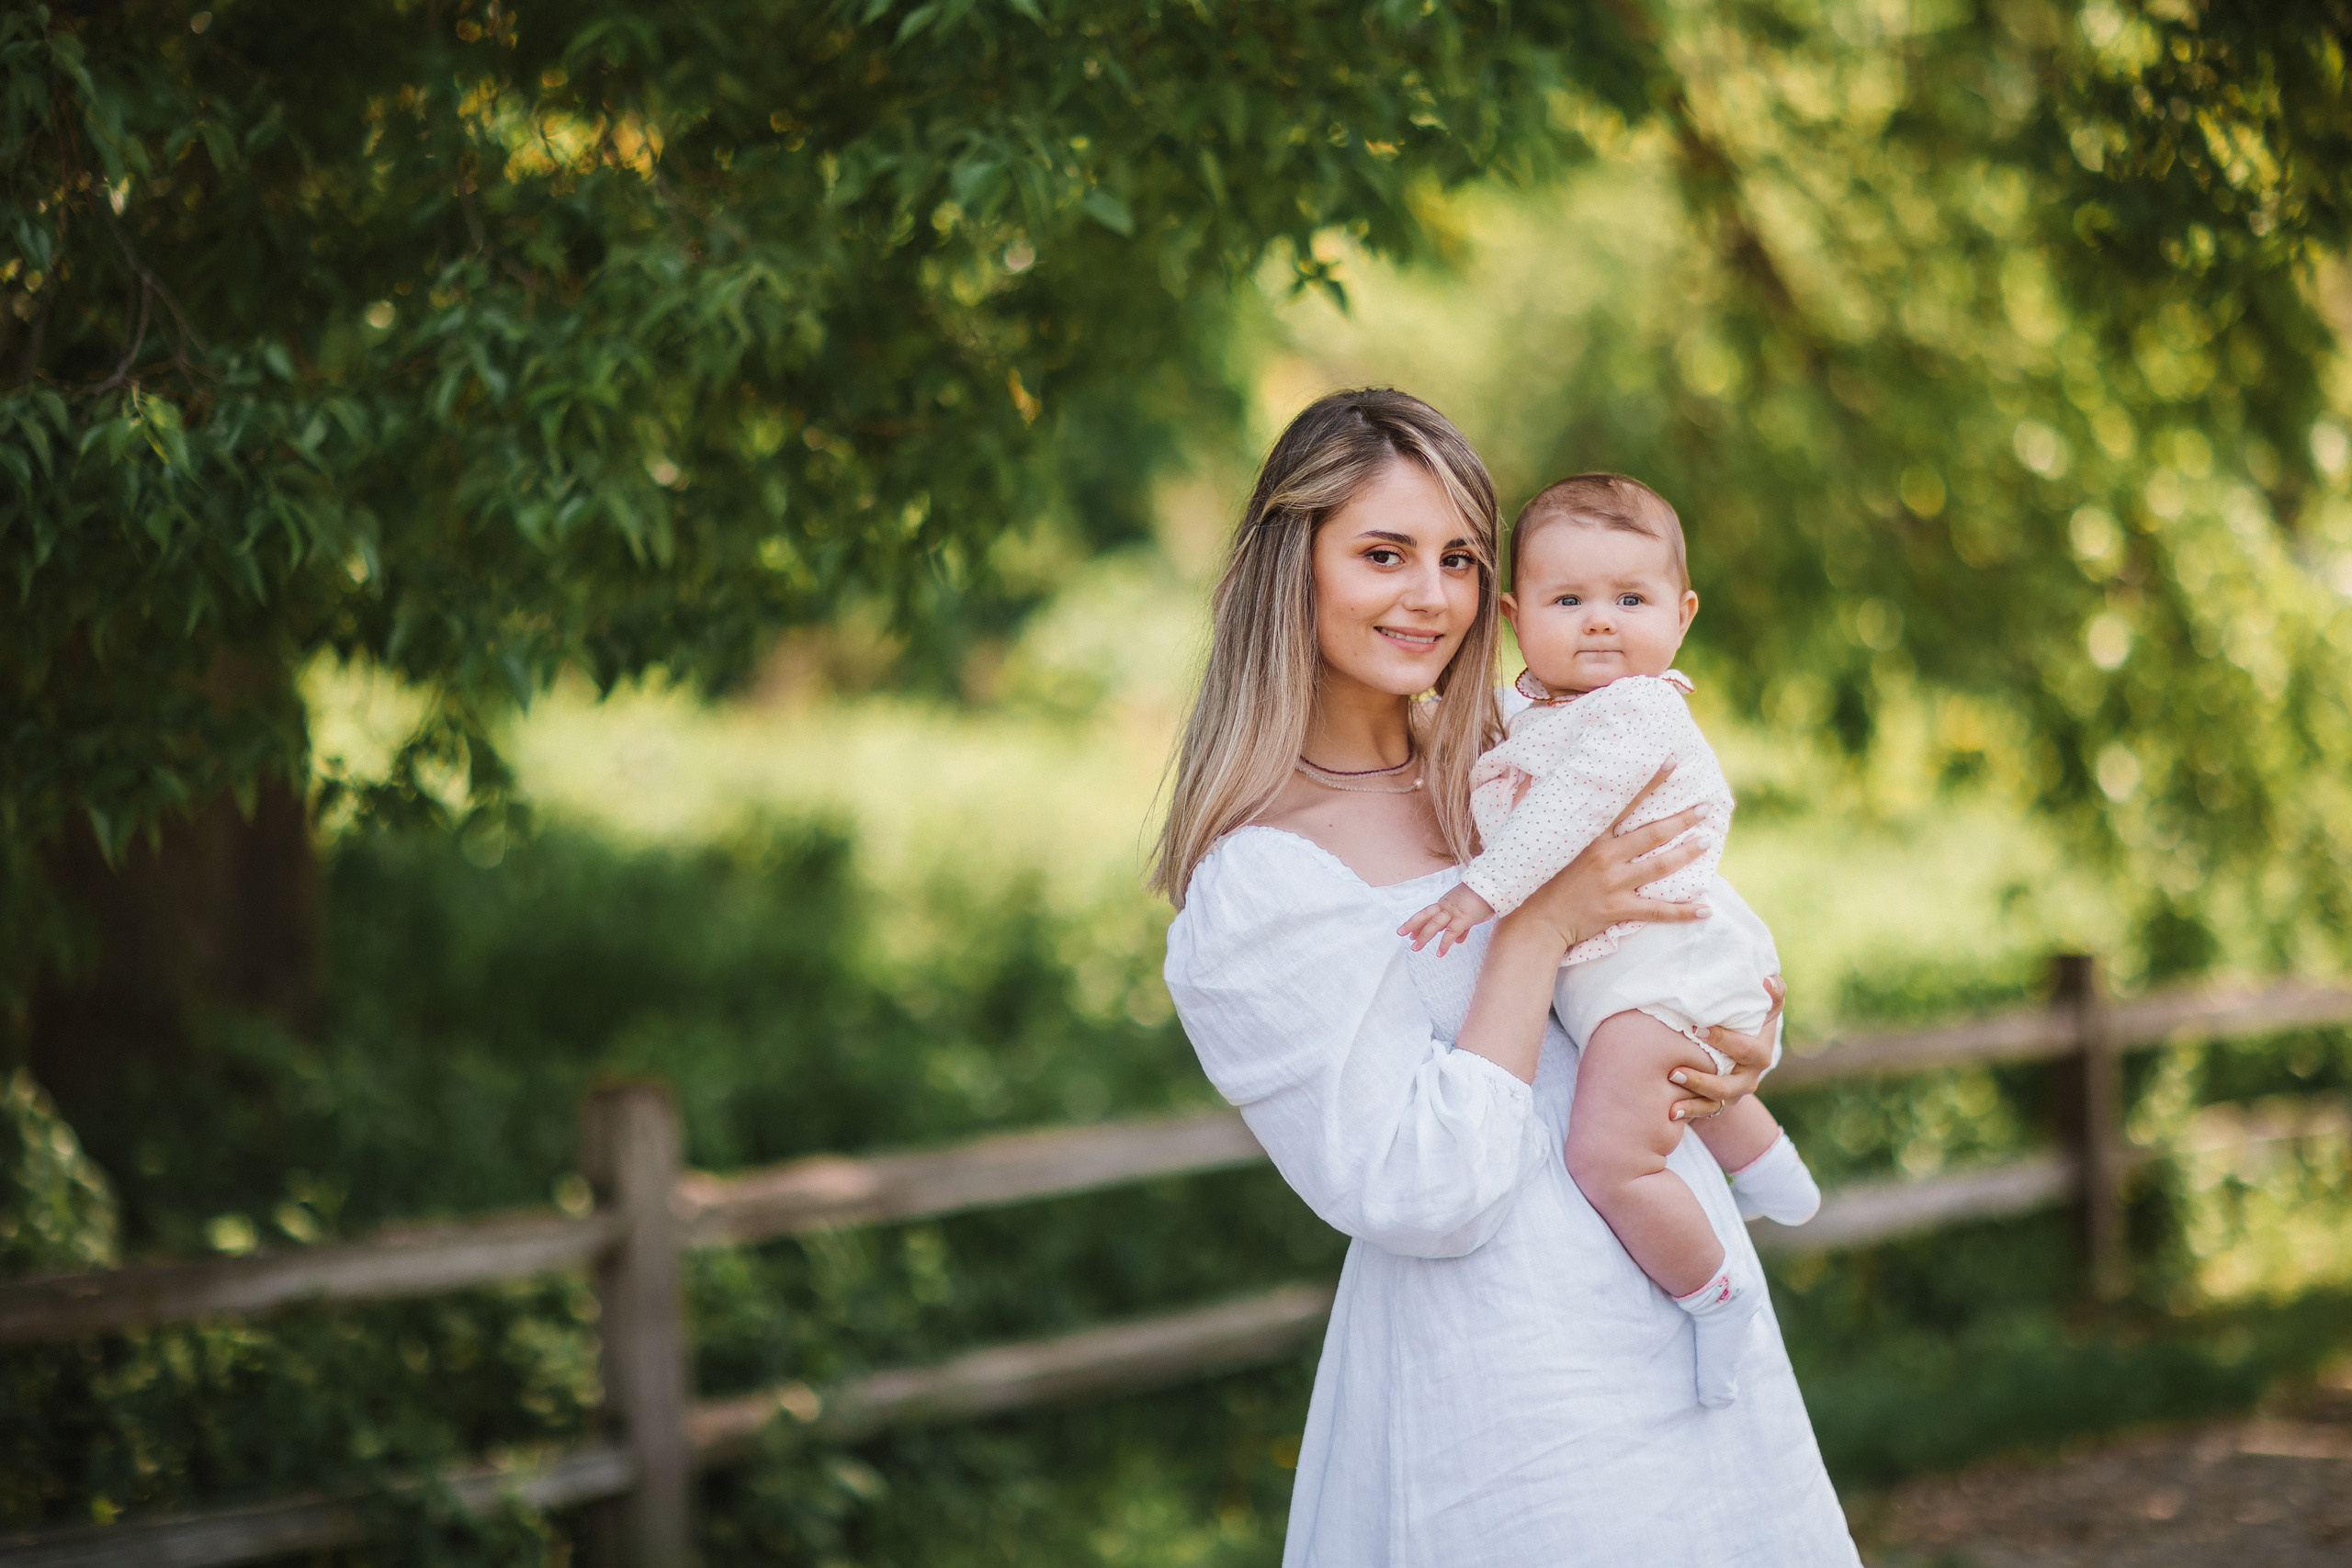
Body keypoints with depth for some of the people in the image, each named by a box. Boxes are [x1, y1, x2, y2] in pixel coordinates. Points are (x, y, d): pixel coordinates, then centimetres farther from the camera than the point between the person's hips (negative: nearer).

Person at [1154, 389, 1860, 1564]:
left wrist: (1735, 1056, -2)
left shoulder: (1494, 769, 7)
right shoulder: (1252, 890, -16)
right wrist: (1540, 923, -19)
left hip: (1695, 1320, 7)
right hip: (1512, 1373, -7)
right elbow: (1424, 1196, -21)